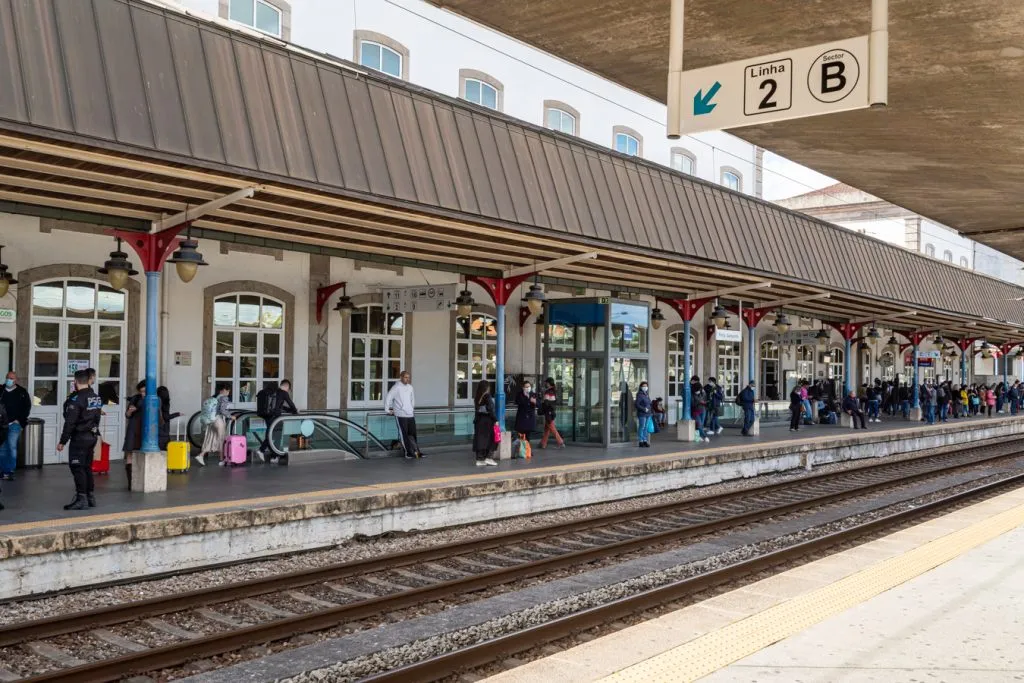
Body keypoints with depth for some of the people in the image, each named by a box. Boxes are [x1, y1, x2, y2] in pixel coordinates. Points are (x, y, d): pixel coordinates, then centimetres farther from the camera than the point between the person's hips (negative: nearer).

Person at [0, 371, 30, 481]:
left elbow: (27, 407, 3)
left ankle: (9, 471, -3)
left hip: (15, 424, -3)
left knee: (12, 446, -8)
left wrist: (19, 420, -5)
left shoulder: (22, 392, 1)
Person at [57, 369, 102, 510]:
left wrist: (62, 441, -13)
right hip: (93, 436, 8)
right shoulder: (96, 397, 9)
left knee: (77, 467, -4)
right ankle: (90, 497, 19)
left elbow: (70, 423, -17)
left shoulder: (76, 399, -16)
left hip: (79, 438, -8)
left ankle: (81, 498, -6)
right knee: (87, 466, 15)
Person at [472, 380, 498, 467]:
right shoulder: (487, 396, -13)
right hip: (487, 421, -6)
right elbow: (491, 410, -15)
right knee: (491, 439, 6)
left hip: (479, 420, 6)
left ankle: (480, 460, 9)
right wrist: (495, 420, -9)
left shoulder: (477, 397, 6)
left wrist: (476, 420, 10)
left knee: (479, 439, 7)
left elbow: (477, 409, 7)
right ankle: (489, 458, 2)